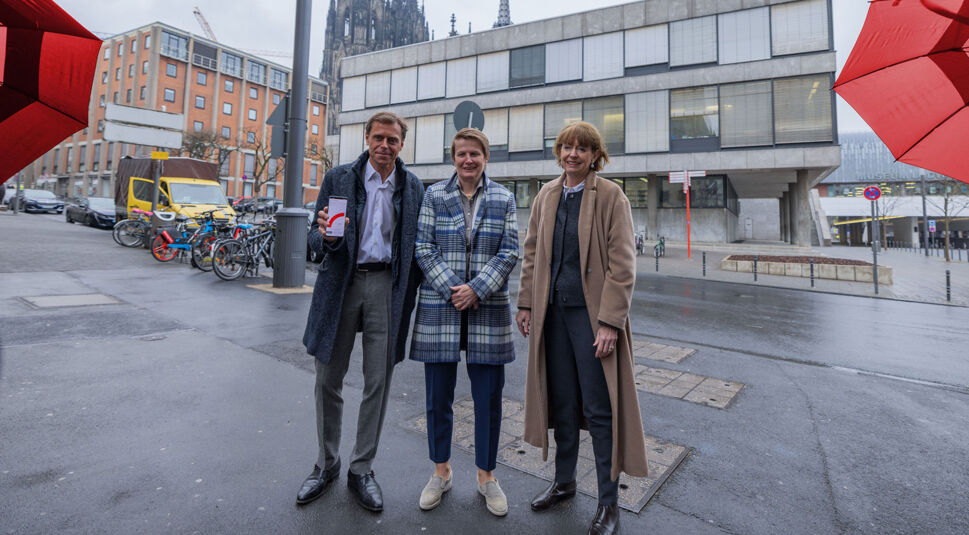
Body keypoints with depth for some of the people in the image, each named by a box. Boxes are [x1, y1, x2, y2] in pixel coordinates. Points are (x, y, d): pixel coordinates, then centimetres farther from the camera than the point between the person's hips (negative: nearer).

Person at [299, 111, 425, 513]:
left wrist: (410, 298, 1)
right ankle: (327, 465, 30)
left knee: (378, 382, 6)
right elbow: (316, 237, 3)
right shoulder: (338, 178, 5)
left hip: (386, 285, 0)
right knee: (328, 379, 8)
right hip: (341, 282, 0)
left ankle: (361, 470, 25)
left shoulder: (413, 188, 7)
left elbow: (415, 247, 7)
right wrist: (327, 237, -21)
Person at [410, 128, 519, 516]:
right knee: (438, 393, 8)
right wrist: (452, 291, -10)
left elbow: (509, 252, 0)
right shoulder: (434, 195, 5)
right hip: (439, 305, 0)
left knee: (488, 395, 6)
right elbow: (423, 248, -1)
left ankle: (486, 475, 27)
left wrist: (476, 289, -11)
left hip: (488, 308, 1)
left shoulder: (503, 198, 6)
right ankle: (441, 471, 31)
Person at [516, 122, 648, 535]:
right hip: (553, 311, 5)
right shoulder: (546, 196, 10)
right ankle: (564, 481, 35)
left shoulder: (611, 196, -6)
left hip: (592, 313, -5)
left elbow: (622, 264, -11)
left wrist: (610, 322, -16)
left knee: (600, 408, 3)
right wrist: (526, 304, 7)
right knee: (561, 401, 15)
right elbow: (531, 253, 13)